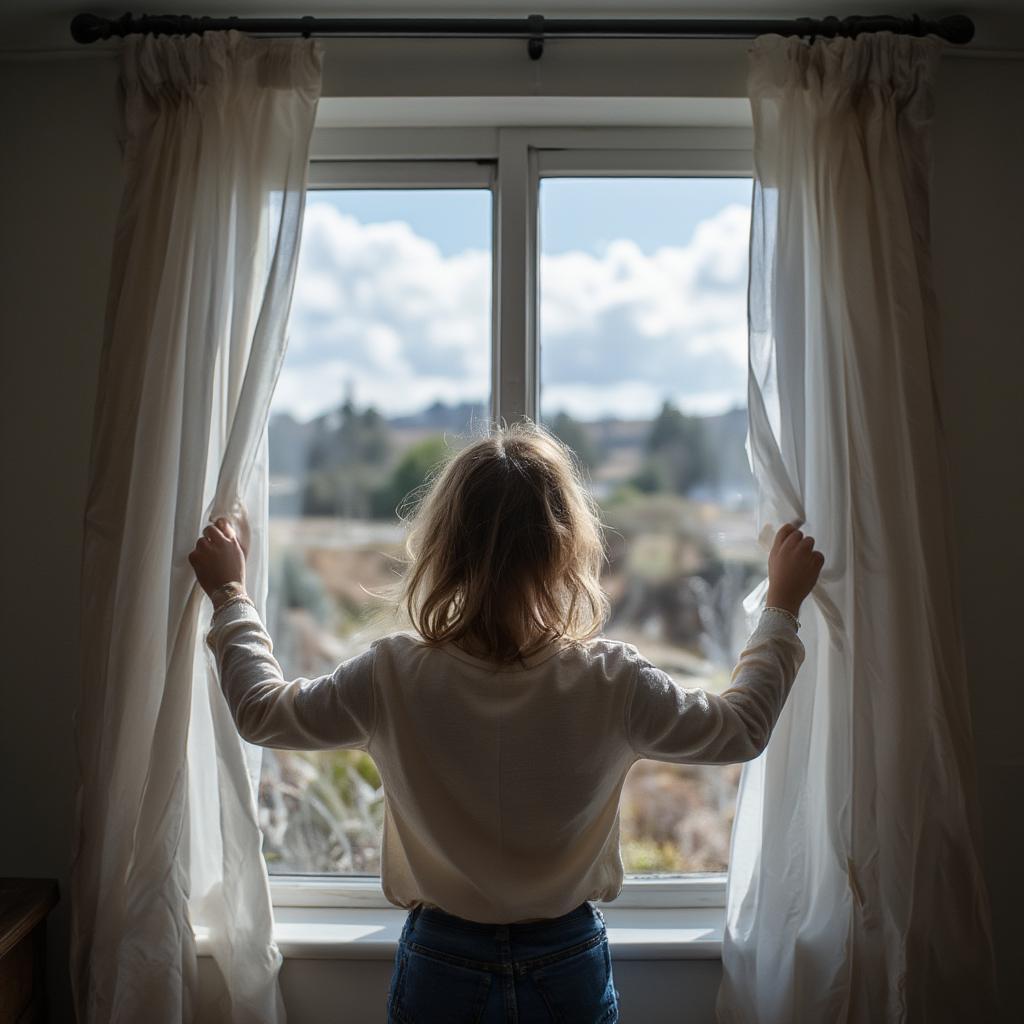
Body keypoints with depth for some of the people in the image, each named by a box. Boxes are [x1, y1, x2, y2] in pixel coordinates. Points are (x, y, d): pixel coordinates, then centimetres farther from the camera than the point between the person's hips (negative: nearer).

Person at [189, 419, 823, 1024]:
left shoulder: (392, 677, -22)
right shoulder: (612, 681, -22)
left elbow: (261, 711, -4)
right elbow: (742, 730, -5)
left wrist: (230, 594, 10)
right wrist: (783, 606, 6)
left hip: (441, 968, 0)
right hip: (572, 968, 1)